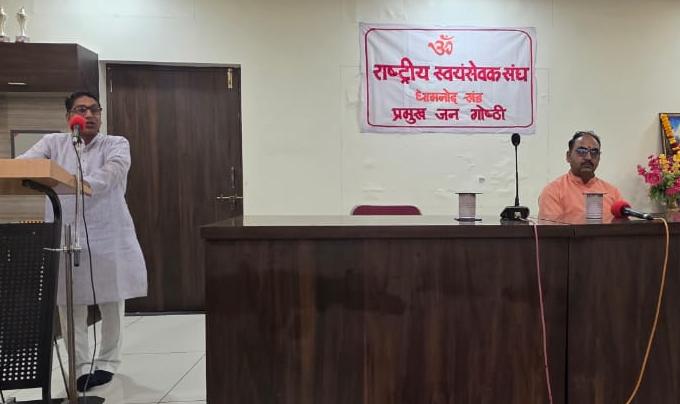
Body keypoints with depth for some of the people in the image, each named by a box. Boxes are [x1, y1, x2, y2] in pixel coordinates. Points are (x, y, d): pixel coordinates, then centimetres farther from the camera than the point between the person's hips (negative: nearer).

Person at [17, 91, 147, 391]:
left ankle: (107, 362, 25)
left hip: (108, 235, -1)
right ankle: (81, 366, 18)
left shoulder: (117, 144, 3)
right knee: (70, 304, 4)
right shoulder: (53, 143, 9)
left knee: (111, 303, 7)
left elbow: (112, 172, -18)